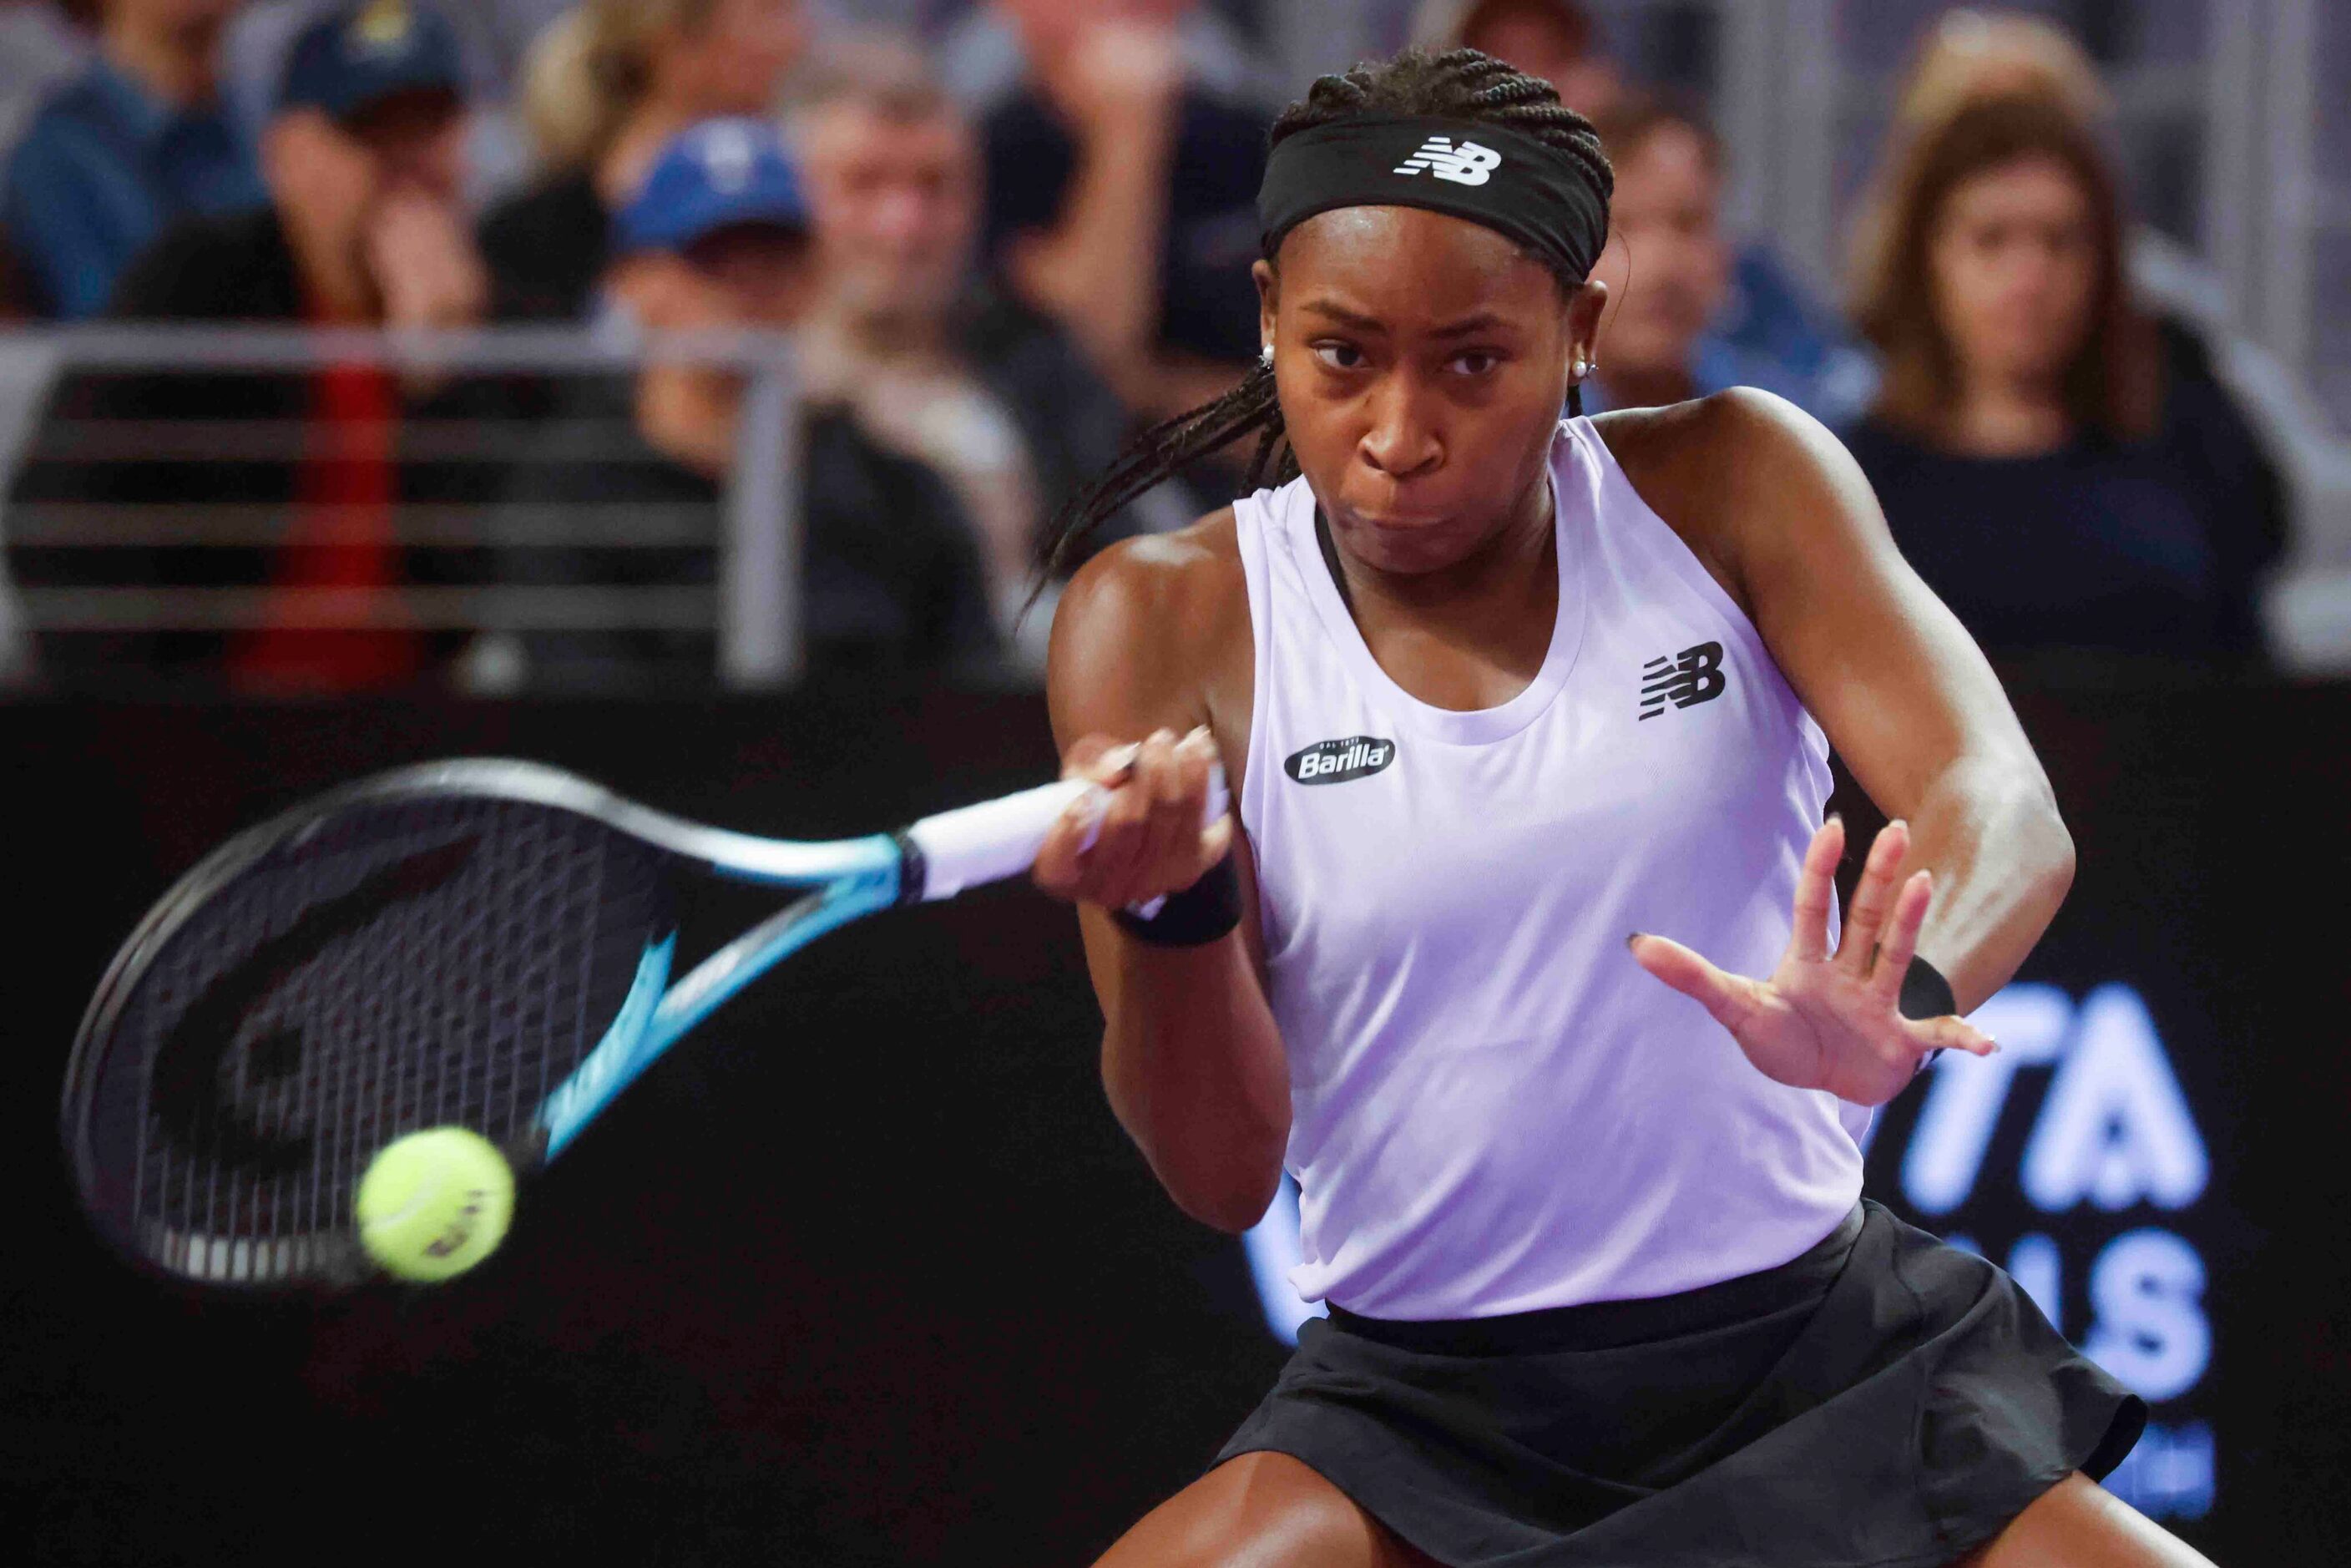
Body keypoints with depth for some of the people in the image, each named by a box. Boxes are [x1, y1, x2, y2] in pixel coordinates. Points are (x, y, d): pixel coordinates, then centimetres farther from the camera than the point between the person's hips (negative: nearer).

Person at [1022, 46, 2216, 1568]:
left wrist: (1894, 1005, -38)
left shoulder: (1729, 486, 0)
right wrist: (1167, 914, -29)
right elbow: (1222, 1171, -7)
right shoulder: (1161, 625, -4)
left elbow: (2003, 809, -15)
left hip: (1819, 1353, 1)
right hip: (1428, 1420, -1)